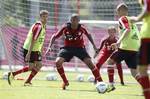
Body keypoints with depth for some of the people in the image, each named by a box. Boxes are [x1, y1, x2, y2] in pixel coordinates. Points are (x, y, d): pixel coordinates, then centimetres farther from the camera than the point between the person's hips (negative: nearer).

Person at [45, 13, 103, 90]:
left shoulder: (81, 28, -13)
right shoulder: (65, 28, -15)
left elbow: (88, 35, 9)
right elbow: (54, 36, -5)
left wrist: (94, 45, 7)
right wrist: (50, 47, -16)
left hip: (79, 48, -1)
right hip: (67, 48, 1)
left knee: (89, 63, -20)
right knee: (58, 62, -21)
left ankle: (100, 82, -12)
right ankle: (65, 82, -1)